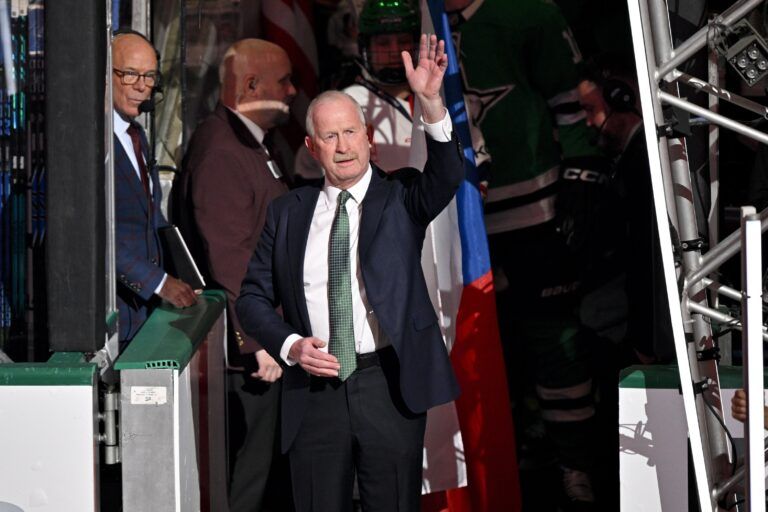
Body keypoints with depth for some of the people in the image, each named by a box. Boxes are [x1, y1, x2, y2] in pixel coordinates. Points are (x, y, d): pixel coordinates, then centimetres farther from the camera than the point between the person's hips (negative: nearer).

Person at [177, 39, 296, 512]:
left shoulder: (251, 143, 16)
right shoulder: (221, 152, -18)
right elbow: (230, 260, -23)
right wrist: (259, 343, -23)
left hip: (263, 342, 10)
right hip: (248, 348, -10)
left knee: (256, 461, 15)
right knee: (245, 472, -3)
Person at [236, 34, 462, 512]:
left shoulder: (401, 196, 3)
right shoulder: (288, 212, 7)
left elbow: (448, 177, -18)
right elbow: (254, 296, 9)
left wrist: (431, 102, -32)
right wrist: (290, 345, -9)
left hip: (389, 387, -1)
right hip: (315, 388, 2)